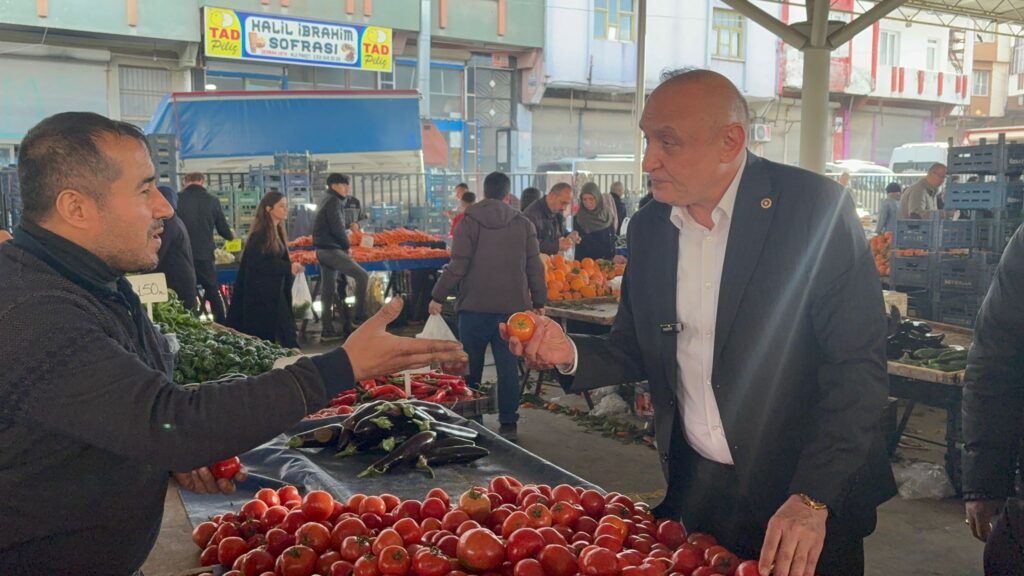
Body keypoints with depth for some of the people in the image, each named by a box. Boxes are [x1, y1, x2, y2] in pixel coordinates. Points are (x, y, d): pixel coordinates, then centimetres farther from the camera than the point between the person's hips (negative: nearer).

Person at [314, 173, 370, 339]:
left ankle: (327, 330, 13)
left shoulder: (329, 201, 19)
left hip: (324, 250, 10)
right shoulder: (334, 202, -12)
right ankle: (360, 316, -8)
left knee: (328, 290, 10)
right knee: (362, 275, -9)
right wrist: (347, 245, -6)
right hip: (331, 249, -10)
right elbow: (337, 228, -20)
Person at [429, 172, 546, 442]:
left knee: (470, 368, 9)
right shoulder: (523, 224, 5)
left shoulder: (469, 221, -4)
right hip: (512, 306, 2)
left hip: (475, 306, -2)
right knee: (508, 366, 6)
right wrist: (538, 302, 14)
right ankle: (508, 424, 7)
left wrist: (438, 296, -1)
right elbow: (535, 267, 5)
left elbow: (458, 265, -9)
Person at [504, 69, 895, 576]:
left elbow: (857, 364, -17)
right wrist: (570, 353, -12)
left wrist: (813, 498, -23)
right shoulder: (648, 227, 1)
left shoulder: (816, 208, -15)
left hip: (809, 492, -4)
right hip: (694, 488, 5)